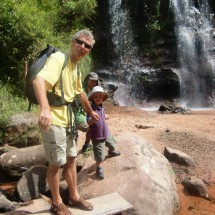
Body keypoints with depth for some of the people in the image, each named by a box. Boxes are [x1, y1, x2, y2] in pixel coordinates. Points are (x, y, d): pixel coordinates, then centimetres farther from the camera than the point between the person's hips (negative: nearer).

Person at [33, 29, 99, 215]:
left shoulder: (76, 69, 13)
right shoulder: (58, 58, -15)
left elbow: (80, 93, 27)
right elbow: (38, 80, -33)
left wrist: (91, 112, 36)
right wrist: (45, 108, -48)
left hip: (67, 119, 9)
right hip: (52, 119, -9)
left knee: (71, 159, 17)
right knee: (57, 163, 3)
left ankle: (74, 197, 33)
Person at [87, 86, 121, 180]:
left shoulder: (102, 107, 2)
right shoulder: (91, 108, -22)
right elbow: (88, 123, -30)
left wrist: (105, 117, 0)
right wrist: (93, 119, -49)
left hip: (106, 133, 8)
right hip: (97, 136, -8)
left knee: (112, 145, 32)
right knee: (100, 156, -9)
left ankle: (111, 152, 66)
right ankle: (99, 168, 18)